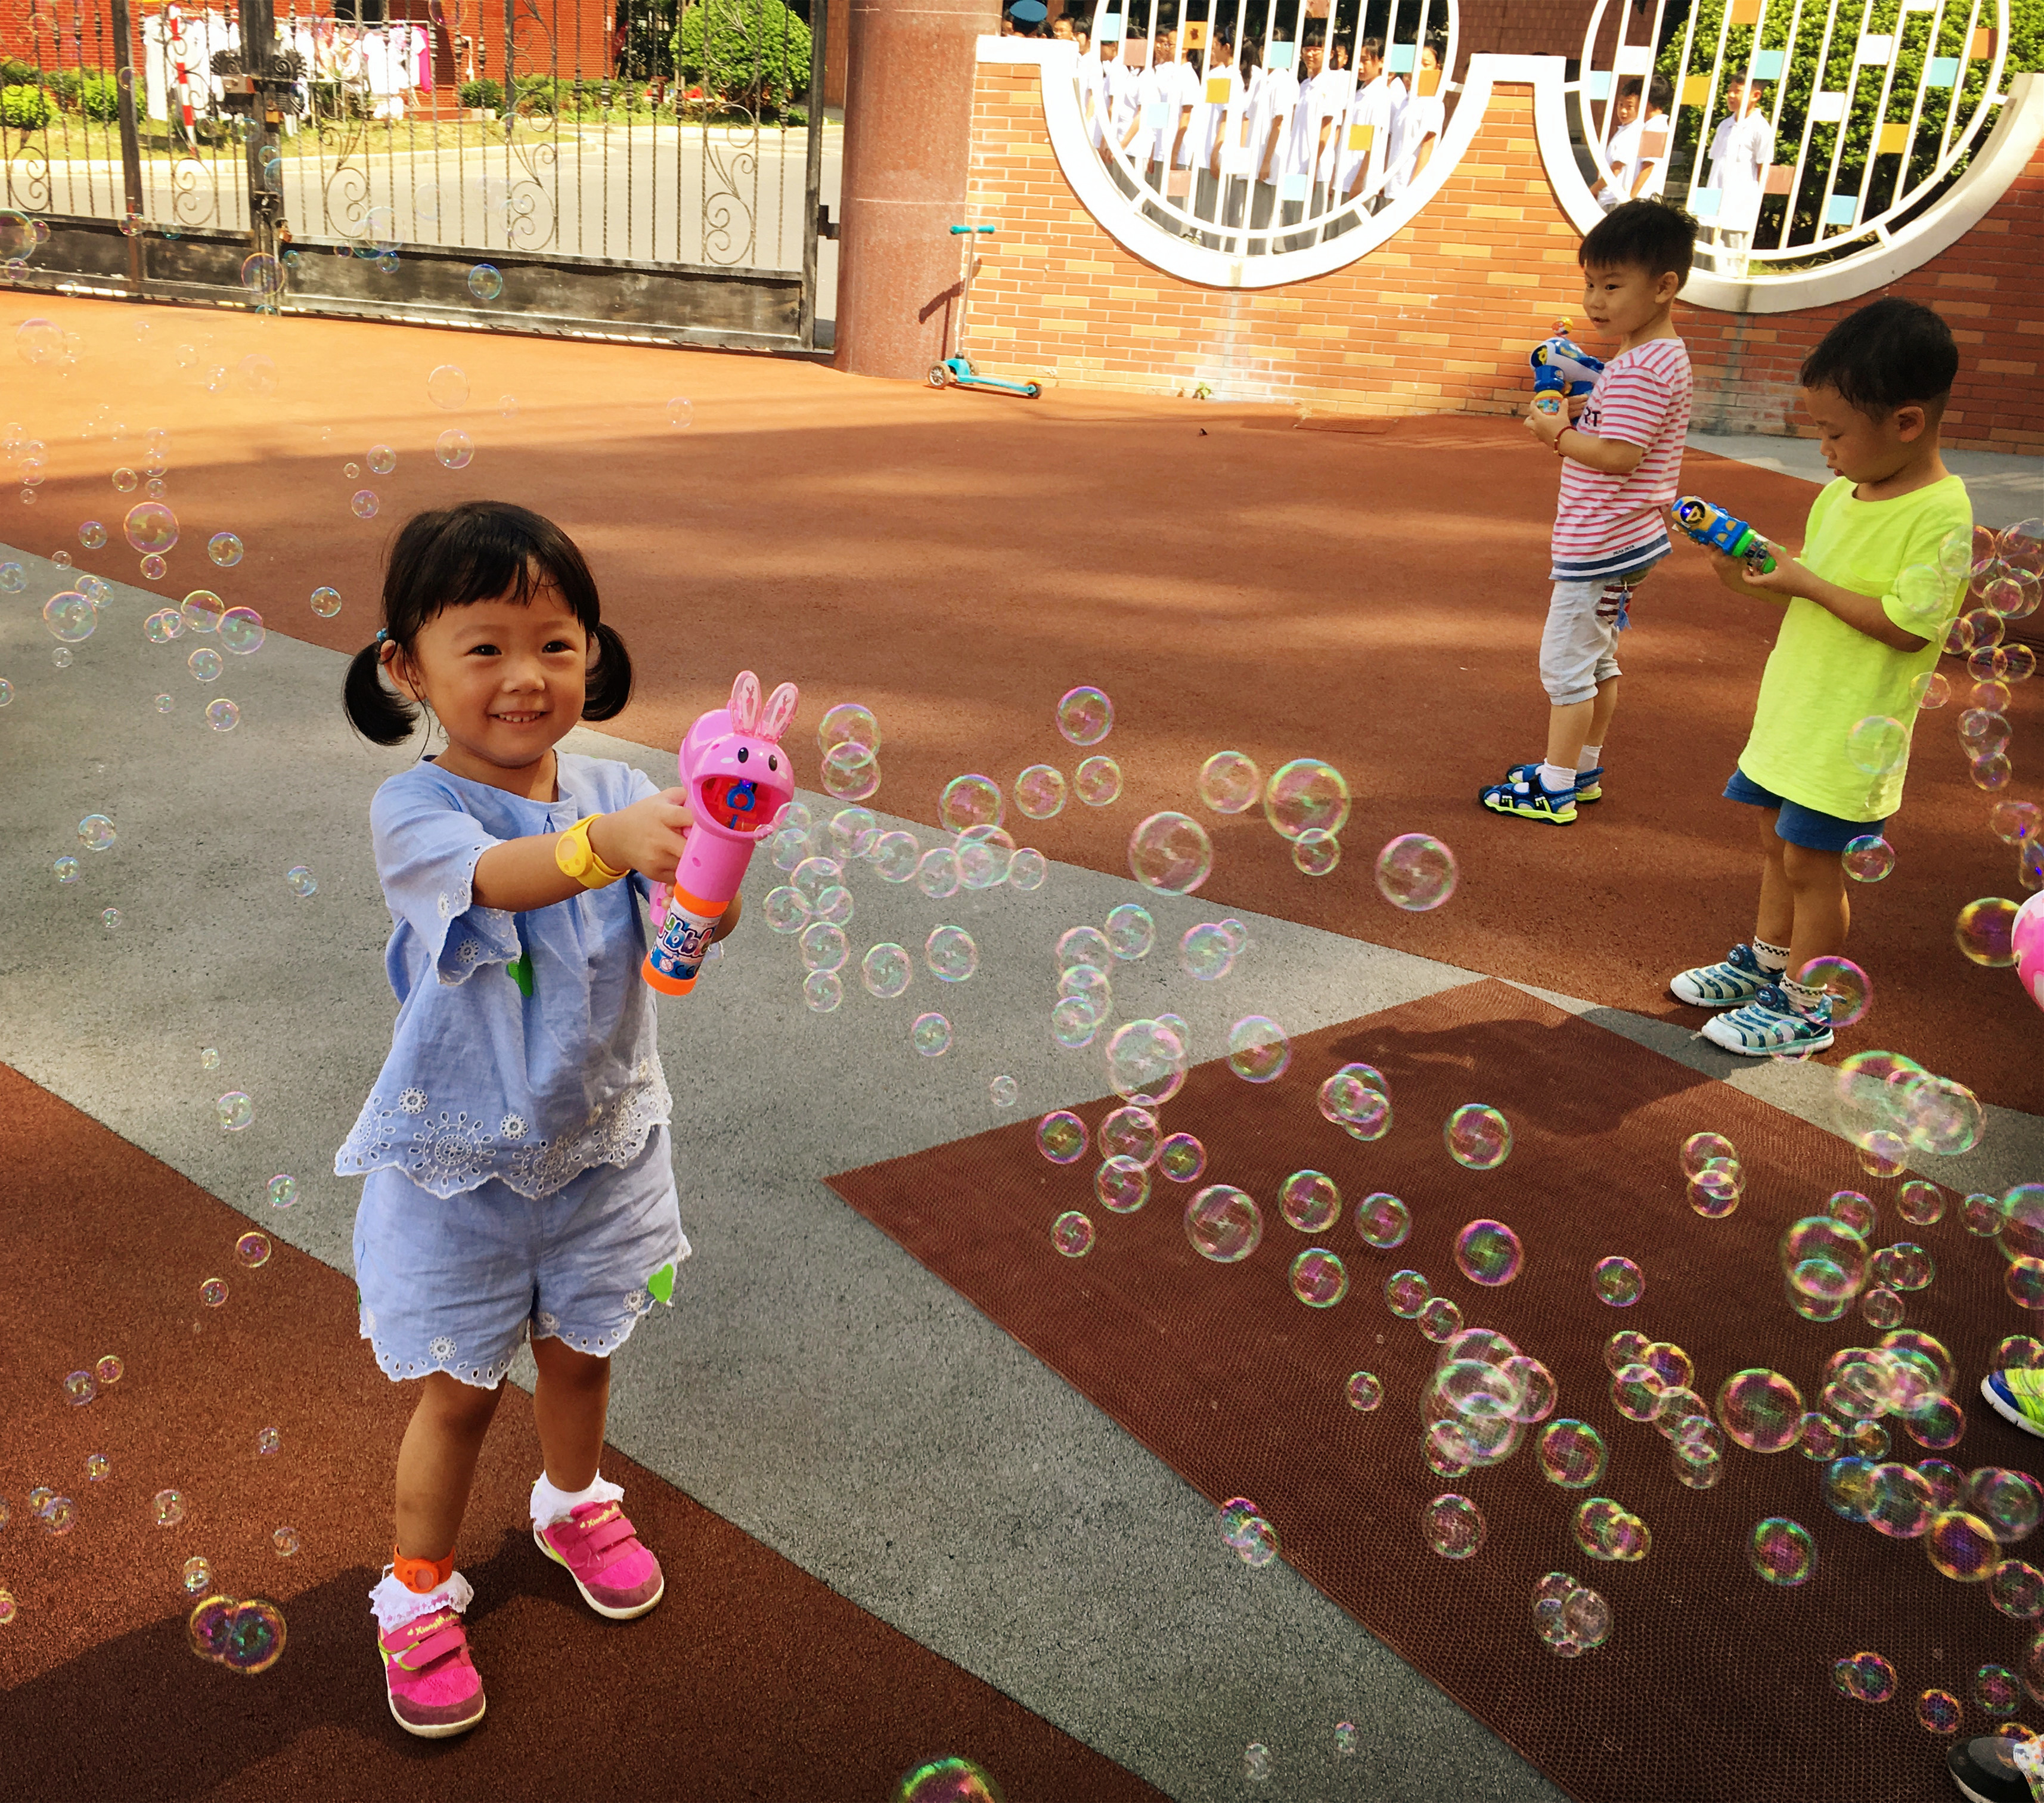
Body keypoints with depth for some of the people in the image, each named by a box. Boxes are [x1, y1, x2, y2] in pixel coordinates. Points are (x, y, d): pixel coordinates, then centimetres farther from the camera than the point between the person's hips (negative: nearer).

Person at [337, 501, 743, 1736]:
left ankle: (575, 1504, 51)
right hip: (457, 1163, -3)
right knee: (459, 1391, 11)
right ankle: (420, 1589, 37)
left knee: (580, 1350, 22)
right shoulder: (415, 811, -19)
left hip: (599, 1144, 3)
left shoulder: (621, 797, -9)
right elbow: (494, 875, -42)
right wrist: (610, 842, -62)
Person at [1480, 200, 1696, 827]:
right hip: (1625, 540, 11)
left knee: (1566, 661, -3)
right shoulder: (1662, 356, 13)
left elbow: (1619, 455, -27)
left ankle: (1555, 789, 5)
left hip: (1600, 545, -11)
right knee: (1598, 659, 19)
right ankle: (1584, 769, 31)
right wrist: (1576, 427, 3)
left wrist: (1558, 434, -15)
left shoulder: (1640, 369, -21)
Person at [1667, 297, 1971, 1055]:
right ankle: (1767, 961, 37)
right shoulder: (1840, 492, 5)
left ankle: (1803, 1007, 14)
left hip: (1851, 729, -8)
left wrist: (1808, 584, -22)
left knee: (1810, 858, 0)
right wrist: (1758, 572, -1)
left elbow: (1907, 626, -24)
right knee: (1779, 840, 19)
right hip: (1794, 708, 8)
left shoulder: (1940, 513, -19)